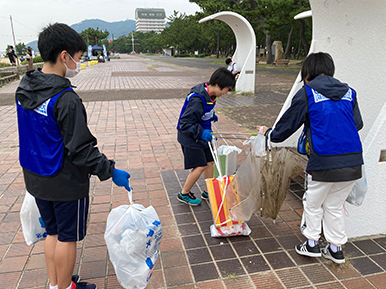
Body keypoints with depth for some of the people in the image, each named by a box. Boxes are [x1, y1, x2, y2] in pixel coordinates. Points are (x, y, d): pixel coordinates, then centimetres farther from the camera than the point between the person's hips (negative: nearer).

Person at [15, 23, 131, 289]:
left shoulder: (24, 88, 3)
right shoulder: (65, 98, -25)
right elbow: (80, 148, -24)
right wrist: (110, 171, -15)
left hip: (35, 177, 8)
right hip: (66, 182, -8)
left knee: (53, 232, 23)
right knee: (67, 237, 11)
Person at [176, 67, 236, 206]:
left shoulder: (210, 95, -2)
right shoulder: (198, 99, -31)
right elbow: (184, 123, -31)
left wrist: (211, 116, 13)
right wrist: (201, 132, -37)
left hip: (202, 135, 9)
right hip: (190, 137, -9)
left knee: (210, 162, 12)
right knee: (200, 166, -4)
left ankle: (208, 192, 30)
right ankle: (184, 194, 18)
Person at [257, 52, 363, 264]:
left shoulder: (307, 93, -3)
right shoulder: (349, 92, 11)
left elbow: (288, 124, 2)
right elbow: (358, 124, 18)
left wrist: (269, 134, 20)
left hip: (324, 162, -5)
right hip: (353, 162, 5)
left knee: (313, 203, 18)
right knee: (335, 206, 21)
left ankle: (312, 244, 31)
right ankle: (336, 248, 32)